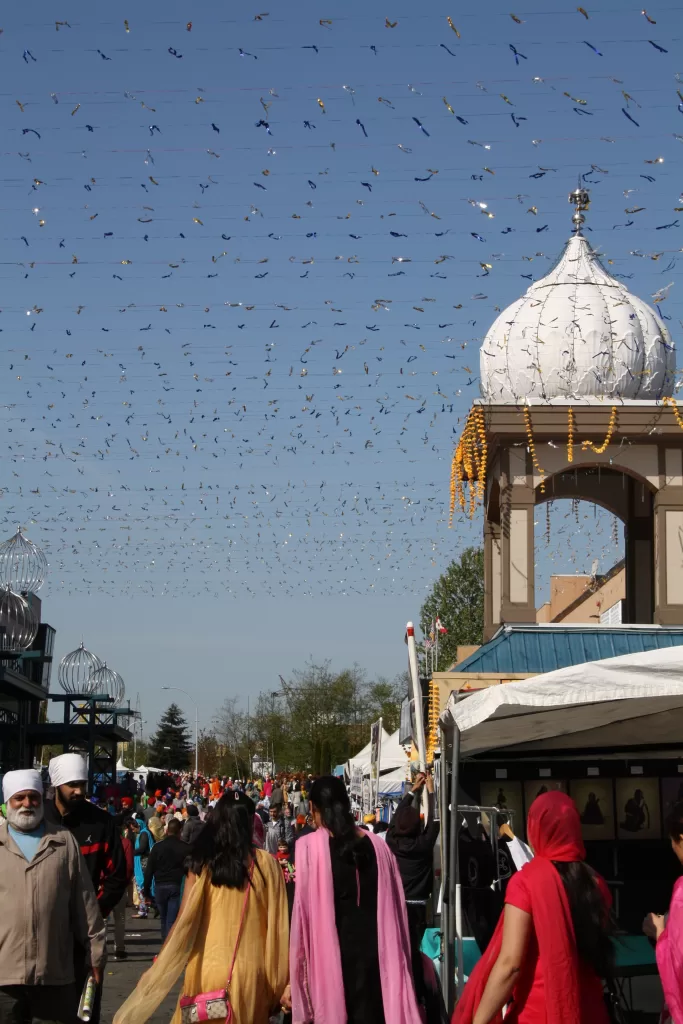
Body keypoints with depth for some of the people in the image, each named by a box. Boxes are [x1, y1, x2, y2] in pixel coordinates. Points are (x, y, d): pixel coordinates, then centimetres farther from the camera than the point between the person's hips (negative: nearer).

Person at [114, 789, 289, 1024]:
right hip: (250, 971, 0)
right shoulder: (266, 863, -3)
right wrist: (282, 982, 3)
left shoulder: (203, 863, -3)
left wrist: (157, 968, 2)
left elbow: (185, 919, -6)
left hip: (208, 968, 0)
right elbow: (278, 925, -3)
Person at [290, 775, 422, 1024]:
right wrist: (395, 962, 15)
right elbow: (393, 907, 7)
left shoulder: (309, 846, -9)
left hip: (329, 952, -3)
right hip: (372, 948, 4)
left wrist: (298, 963, -3)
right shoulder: (376, 844, 4)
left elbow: (303, 911, -10)